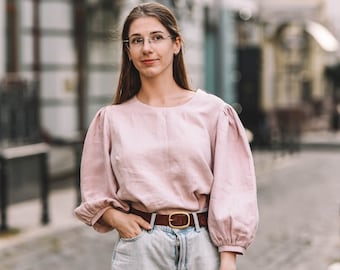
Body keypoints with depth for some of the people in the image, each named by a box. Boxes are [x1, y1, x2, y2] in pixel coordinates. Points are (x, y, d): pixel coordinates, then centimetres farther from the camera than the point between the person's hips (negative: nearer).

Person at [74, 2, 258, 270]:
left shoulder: (212, 111, 0)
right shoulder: (111, 119, 5)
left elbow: (231, 191, -2)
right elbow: (95, 196, 13)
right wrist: (115, 218, -7)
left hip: (203, 247, -1)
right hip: (140, 248, 1)